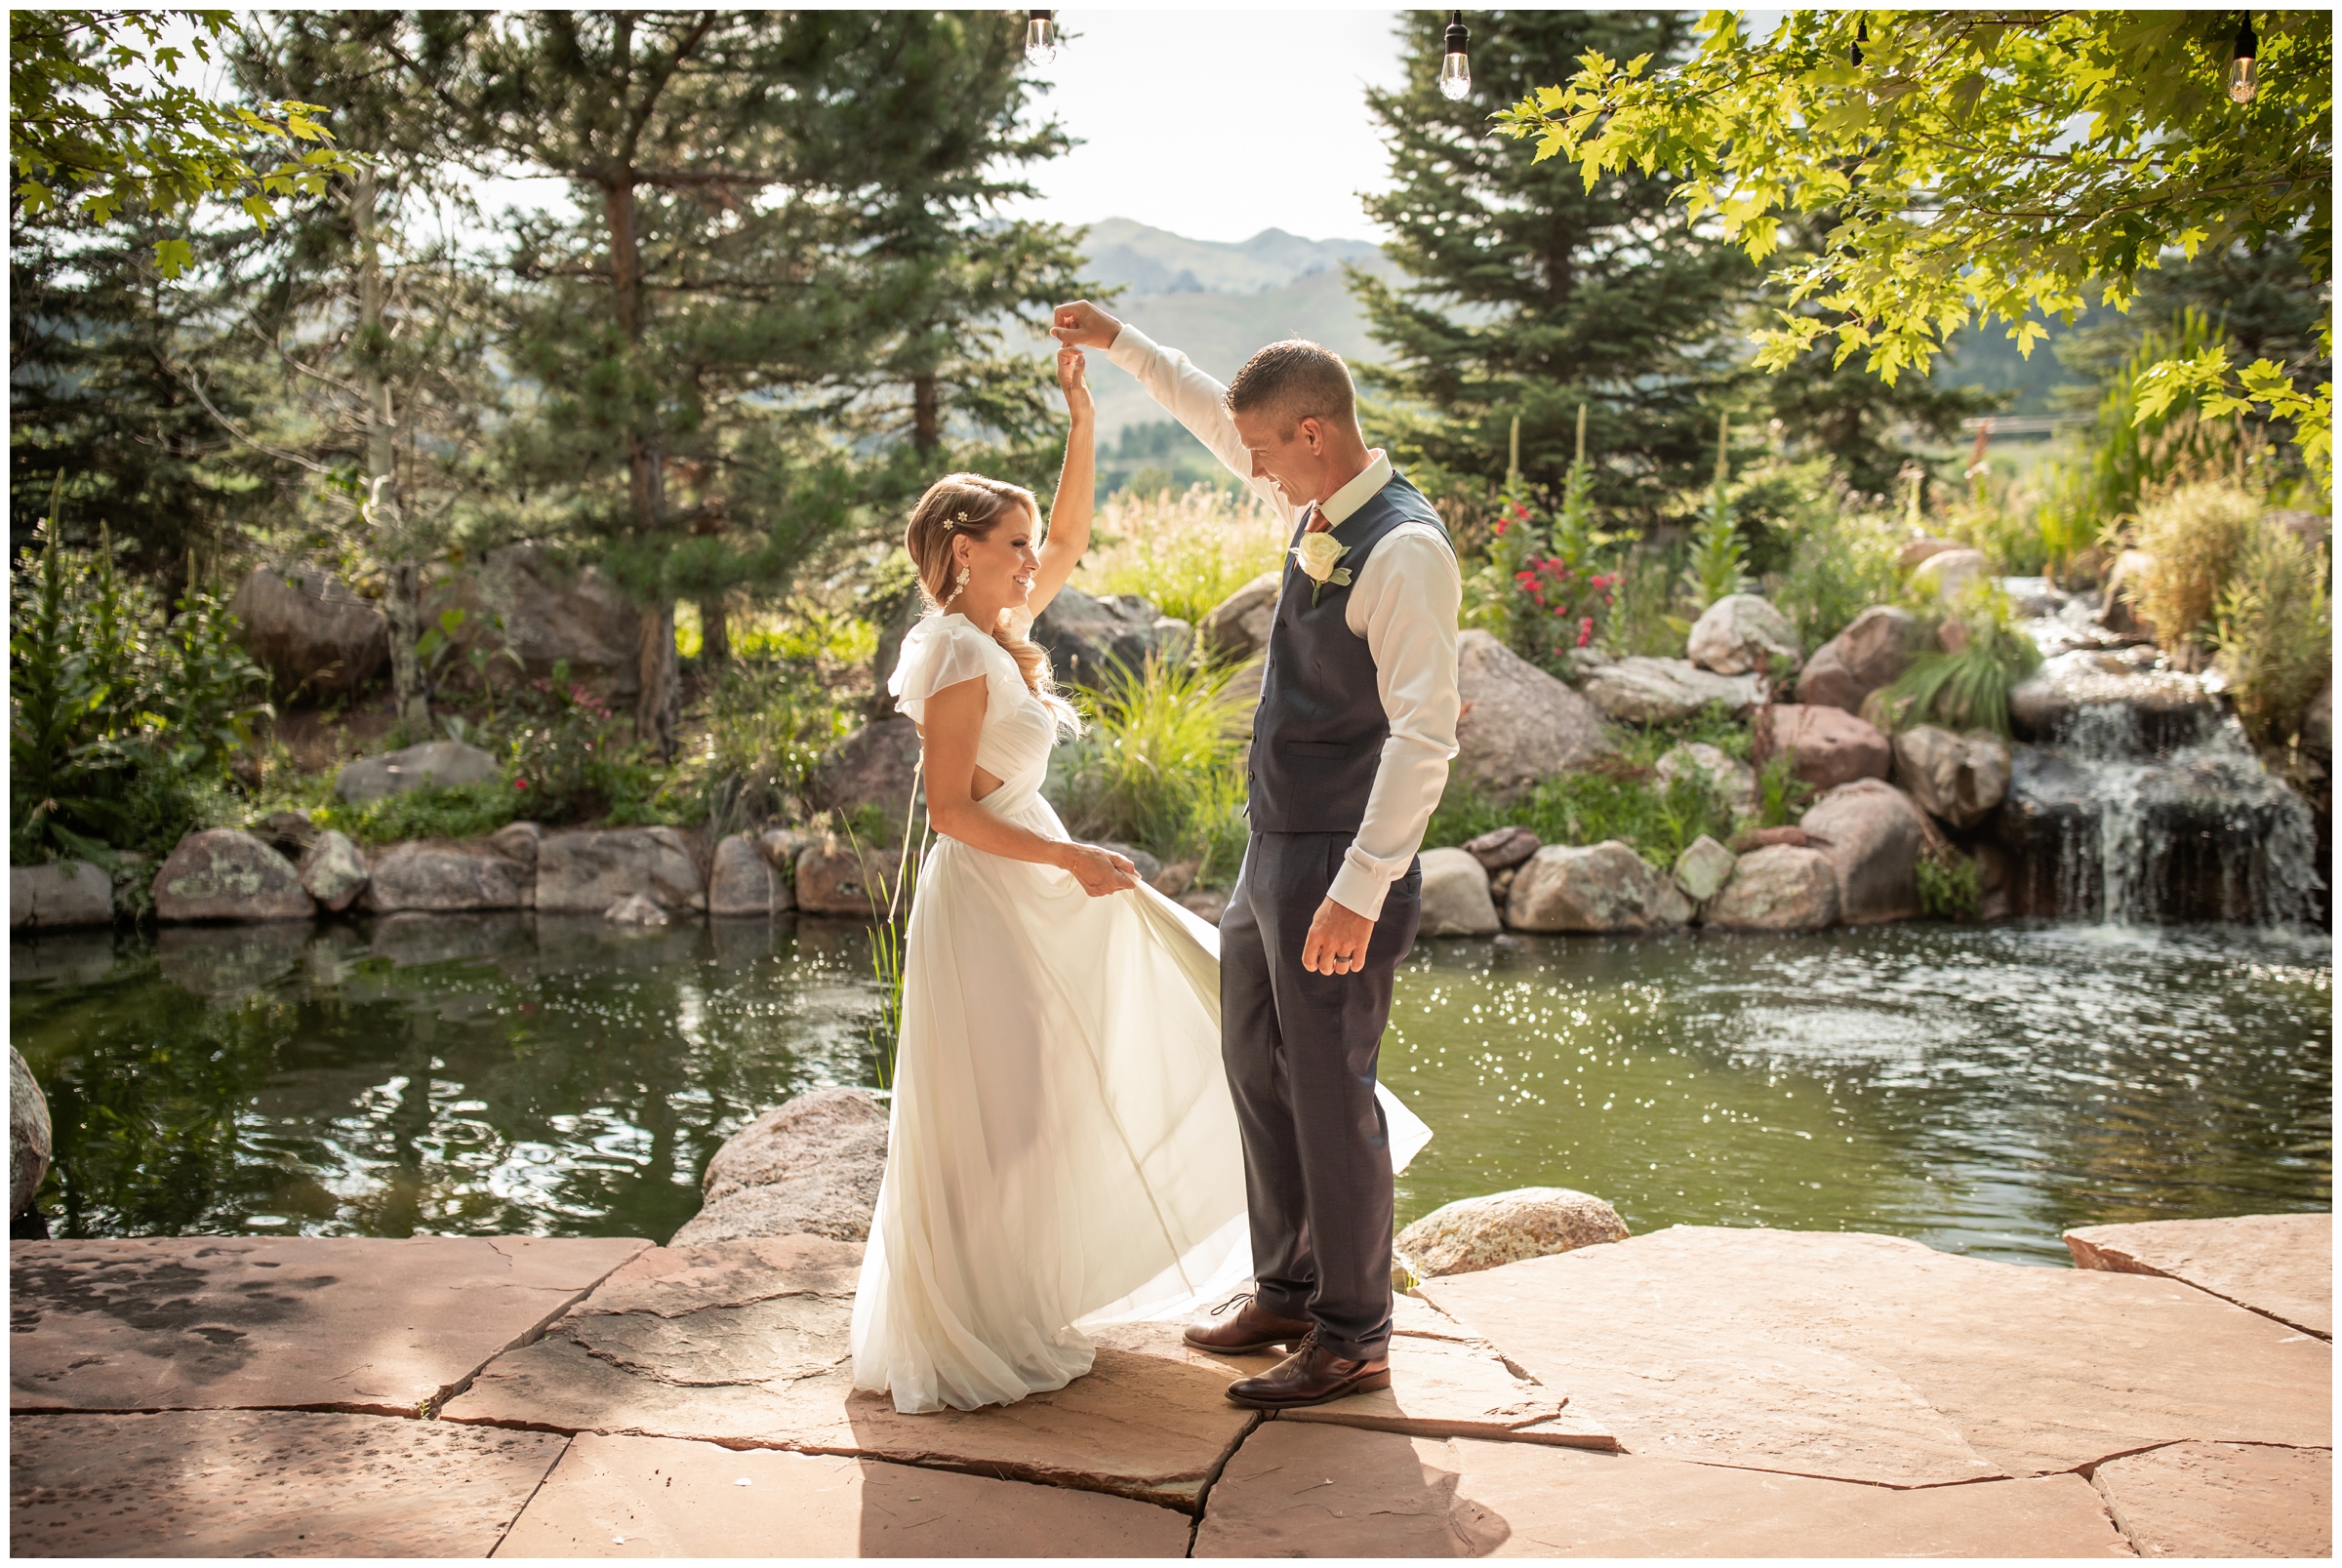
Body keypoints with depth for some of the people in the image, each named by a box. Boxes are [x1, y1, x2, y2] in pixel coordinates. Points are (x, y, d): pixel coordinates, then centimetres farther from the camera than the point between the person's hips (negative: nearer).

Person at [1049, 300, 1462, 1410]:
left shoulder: (1405, 549, -19)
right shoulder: (1319, 512, 8)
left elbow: (1423, 733, -25)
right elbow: (1220, 419, 29)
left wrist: (1362, 887, -28)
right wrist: (1122, 345, 32)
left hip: (1338, 866, -10)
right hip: (1272, 859, 10)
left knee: (1332, 1097, 0)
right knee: (1259, 1075, 18)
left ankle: (1353, 1339, 16)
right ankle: (1288, 1294, 33)